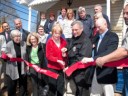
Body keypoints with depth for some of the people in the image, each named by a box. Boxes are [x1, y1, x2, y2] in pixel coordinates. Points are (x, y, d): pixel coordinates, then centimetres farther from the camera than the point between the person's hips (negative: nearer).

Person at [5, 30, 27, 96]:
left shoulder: (24, 44, -1)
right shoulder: (9, 45, -9)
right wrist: (8, 56, -26)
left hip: (22, 68, 3)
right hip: (12, 69, -2)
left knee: (23, 84, 17)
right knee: (11, 86, 8)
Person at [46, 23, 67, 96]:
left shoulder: (63, 41, 2)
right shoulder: (49, 42, -9)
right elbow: (48, 56, -13)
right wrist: (57, 60, -24)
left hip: (61, 67, 3)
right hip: (52, 67, -3)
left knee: (61, 86, 10)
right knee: (53, 86, 3)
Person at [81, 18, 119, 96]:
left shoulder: (113, 36, -10)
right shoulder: (98, 36, 14)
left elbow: (109, 52, -24)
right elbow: (97, 52, 12)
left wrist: (92, 59, -31)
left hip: (107, 72, -7)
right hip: (97, 71, 7)